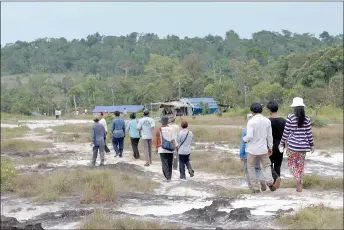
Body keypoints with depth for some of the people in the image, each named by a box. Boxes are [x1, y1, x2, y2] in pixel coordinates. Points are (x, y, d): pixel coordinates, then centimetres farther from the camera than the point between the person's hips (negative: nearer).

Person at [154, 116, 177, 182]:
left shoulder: (158, 130, -5)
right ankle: (169, 176, 25)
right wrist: (175, 147, 3)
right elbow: (173, 139, -5)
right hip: (170, 149, 2)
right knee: (170, 163, 15)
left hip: (162, 149, -2)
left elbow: (157, 140, -2)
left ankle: (168, 177, -14)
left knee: (164, 163, -1)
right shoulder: (171, 129, -4)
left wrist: (156, 148, 9)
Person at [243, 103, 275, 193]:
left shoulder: (251, 121, -14)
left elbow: (249, 136, -20)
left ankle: (256, 188, 12)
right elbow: (269, 136, 6)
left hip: (253, 149, -3)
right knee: (266, 166, 15)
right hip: (263, 149, 3)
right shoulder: (267, 121, 1)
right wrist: (270, 147, 17)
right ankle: (269, 181, -12)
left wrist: (244, 139, 2)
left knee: (251, 168, 12)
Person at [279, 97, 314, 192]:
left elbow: (286, 132, -7)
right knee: (301, 165, 14)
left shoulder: (290, 117, -10)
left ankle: (298, 180, -13)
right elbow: (309, 133, 3)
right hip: (303, 145, 3)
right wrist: (311, 145, 15)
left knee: (291, 163, 11)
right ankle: (300, 185, 16)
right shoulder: (307, 119, -1)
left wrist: (282, 143, 4)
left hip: (293, 145, -3)